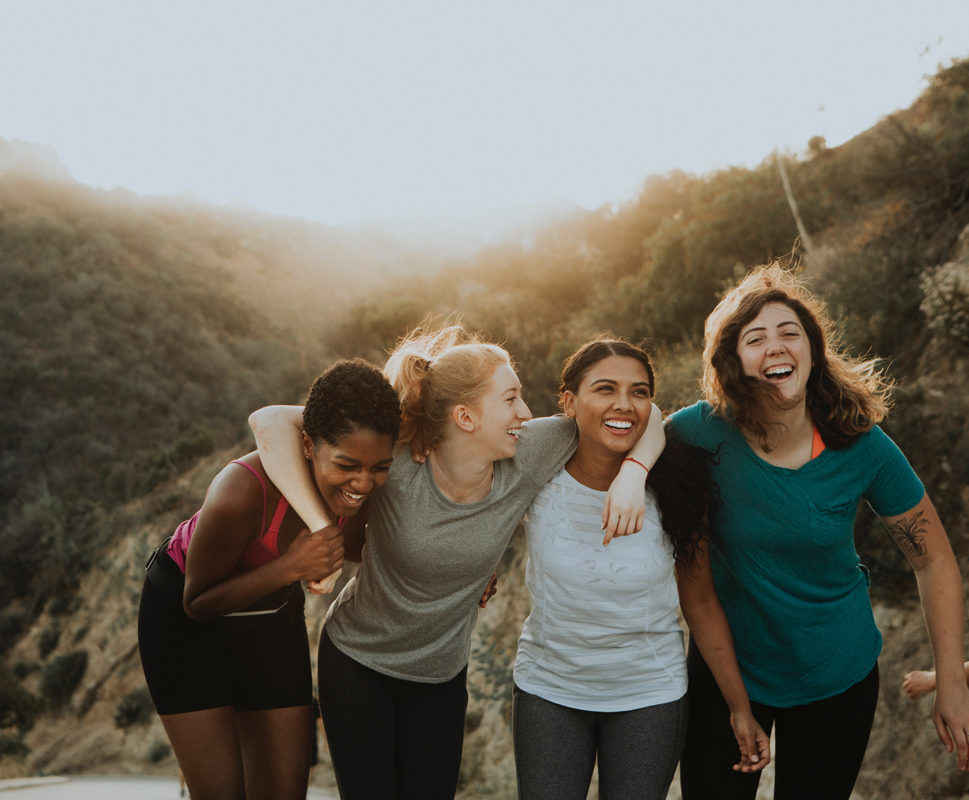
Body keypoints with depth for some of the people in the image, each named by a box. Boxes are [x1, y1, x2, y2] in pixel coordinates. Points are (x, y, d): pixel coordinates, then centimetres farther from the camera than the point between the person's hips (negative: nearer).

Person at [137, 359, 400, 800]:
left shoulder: (362, 484, -21)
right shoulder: (241, 492, -39)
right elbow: (198, 603, -23)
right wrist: (291, 567, -36)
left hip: (272, 612, 5)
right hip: (184, 616, -5)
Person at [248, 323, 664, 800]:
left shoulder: (527, 458, -18)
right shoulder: (395, 467, -29)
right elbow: (270, 422, -33)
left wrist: (632, 473, -29)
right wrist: (321, 529, -39)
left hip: (442, 676, 3)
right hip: (356, 664, -3)